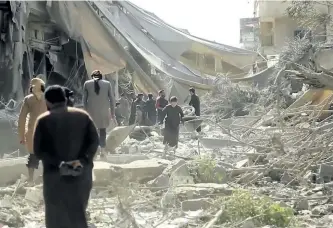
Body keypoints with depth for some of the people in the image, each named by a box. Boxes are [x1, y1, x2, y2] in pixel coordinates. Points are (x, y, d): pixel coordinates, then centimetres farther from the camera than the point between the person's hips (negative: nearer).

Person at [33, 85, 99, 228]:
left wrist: (58, 163, -16)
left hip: (55, 174, -3)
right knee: (77, 214, 18)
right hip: (81, 173, 3)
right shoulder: (83, 115, 4)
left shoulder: (43, 120, -3)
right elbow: (94, 140, -5)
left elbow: (38, 151, -11)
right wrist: (82, 161, -13)